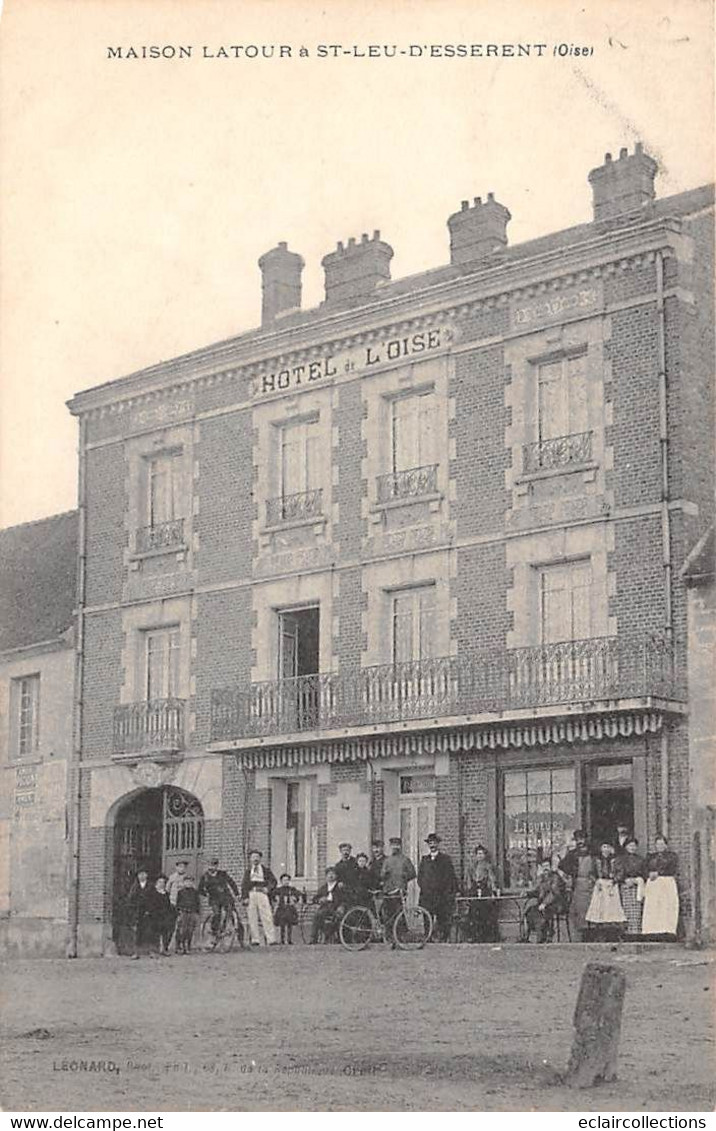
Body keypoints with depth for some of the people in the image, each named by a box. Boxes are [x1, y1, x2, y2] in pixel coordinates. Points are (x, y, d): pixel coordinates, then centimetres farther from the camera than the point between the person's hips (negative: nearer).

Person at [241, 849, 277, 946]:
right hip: (251, 894, 2)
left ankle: (271, 939, -13)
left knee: (267, 917, -10)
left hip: (262, 894, -2)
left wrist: (268, 888, -10)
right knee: (252, 918, -3)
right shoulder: (248, 871, 19)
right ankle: (255, 940, 0)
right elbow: (244, 885, 13)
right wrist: (245, 897, -1)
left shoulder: (266, 870, 16)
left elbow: (273, 880, 9)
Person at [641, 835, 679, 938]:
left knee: (667, 907, -12)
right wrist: (650, 874, -9)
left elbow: (674, 869, -1)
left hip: (668, 883, -2)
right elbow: (646, 870, 13)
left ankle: (667, 930, -15)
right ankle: (654, 930, -15)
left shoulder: (672, 855, 13)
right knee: (652, 908, -10)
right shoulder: (650, 856, 22)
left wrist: (658, 873, -8)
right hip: (652, 884, 2)